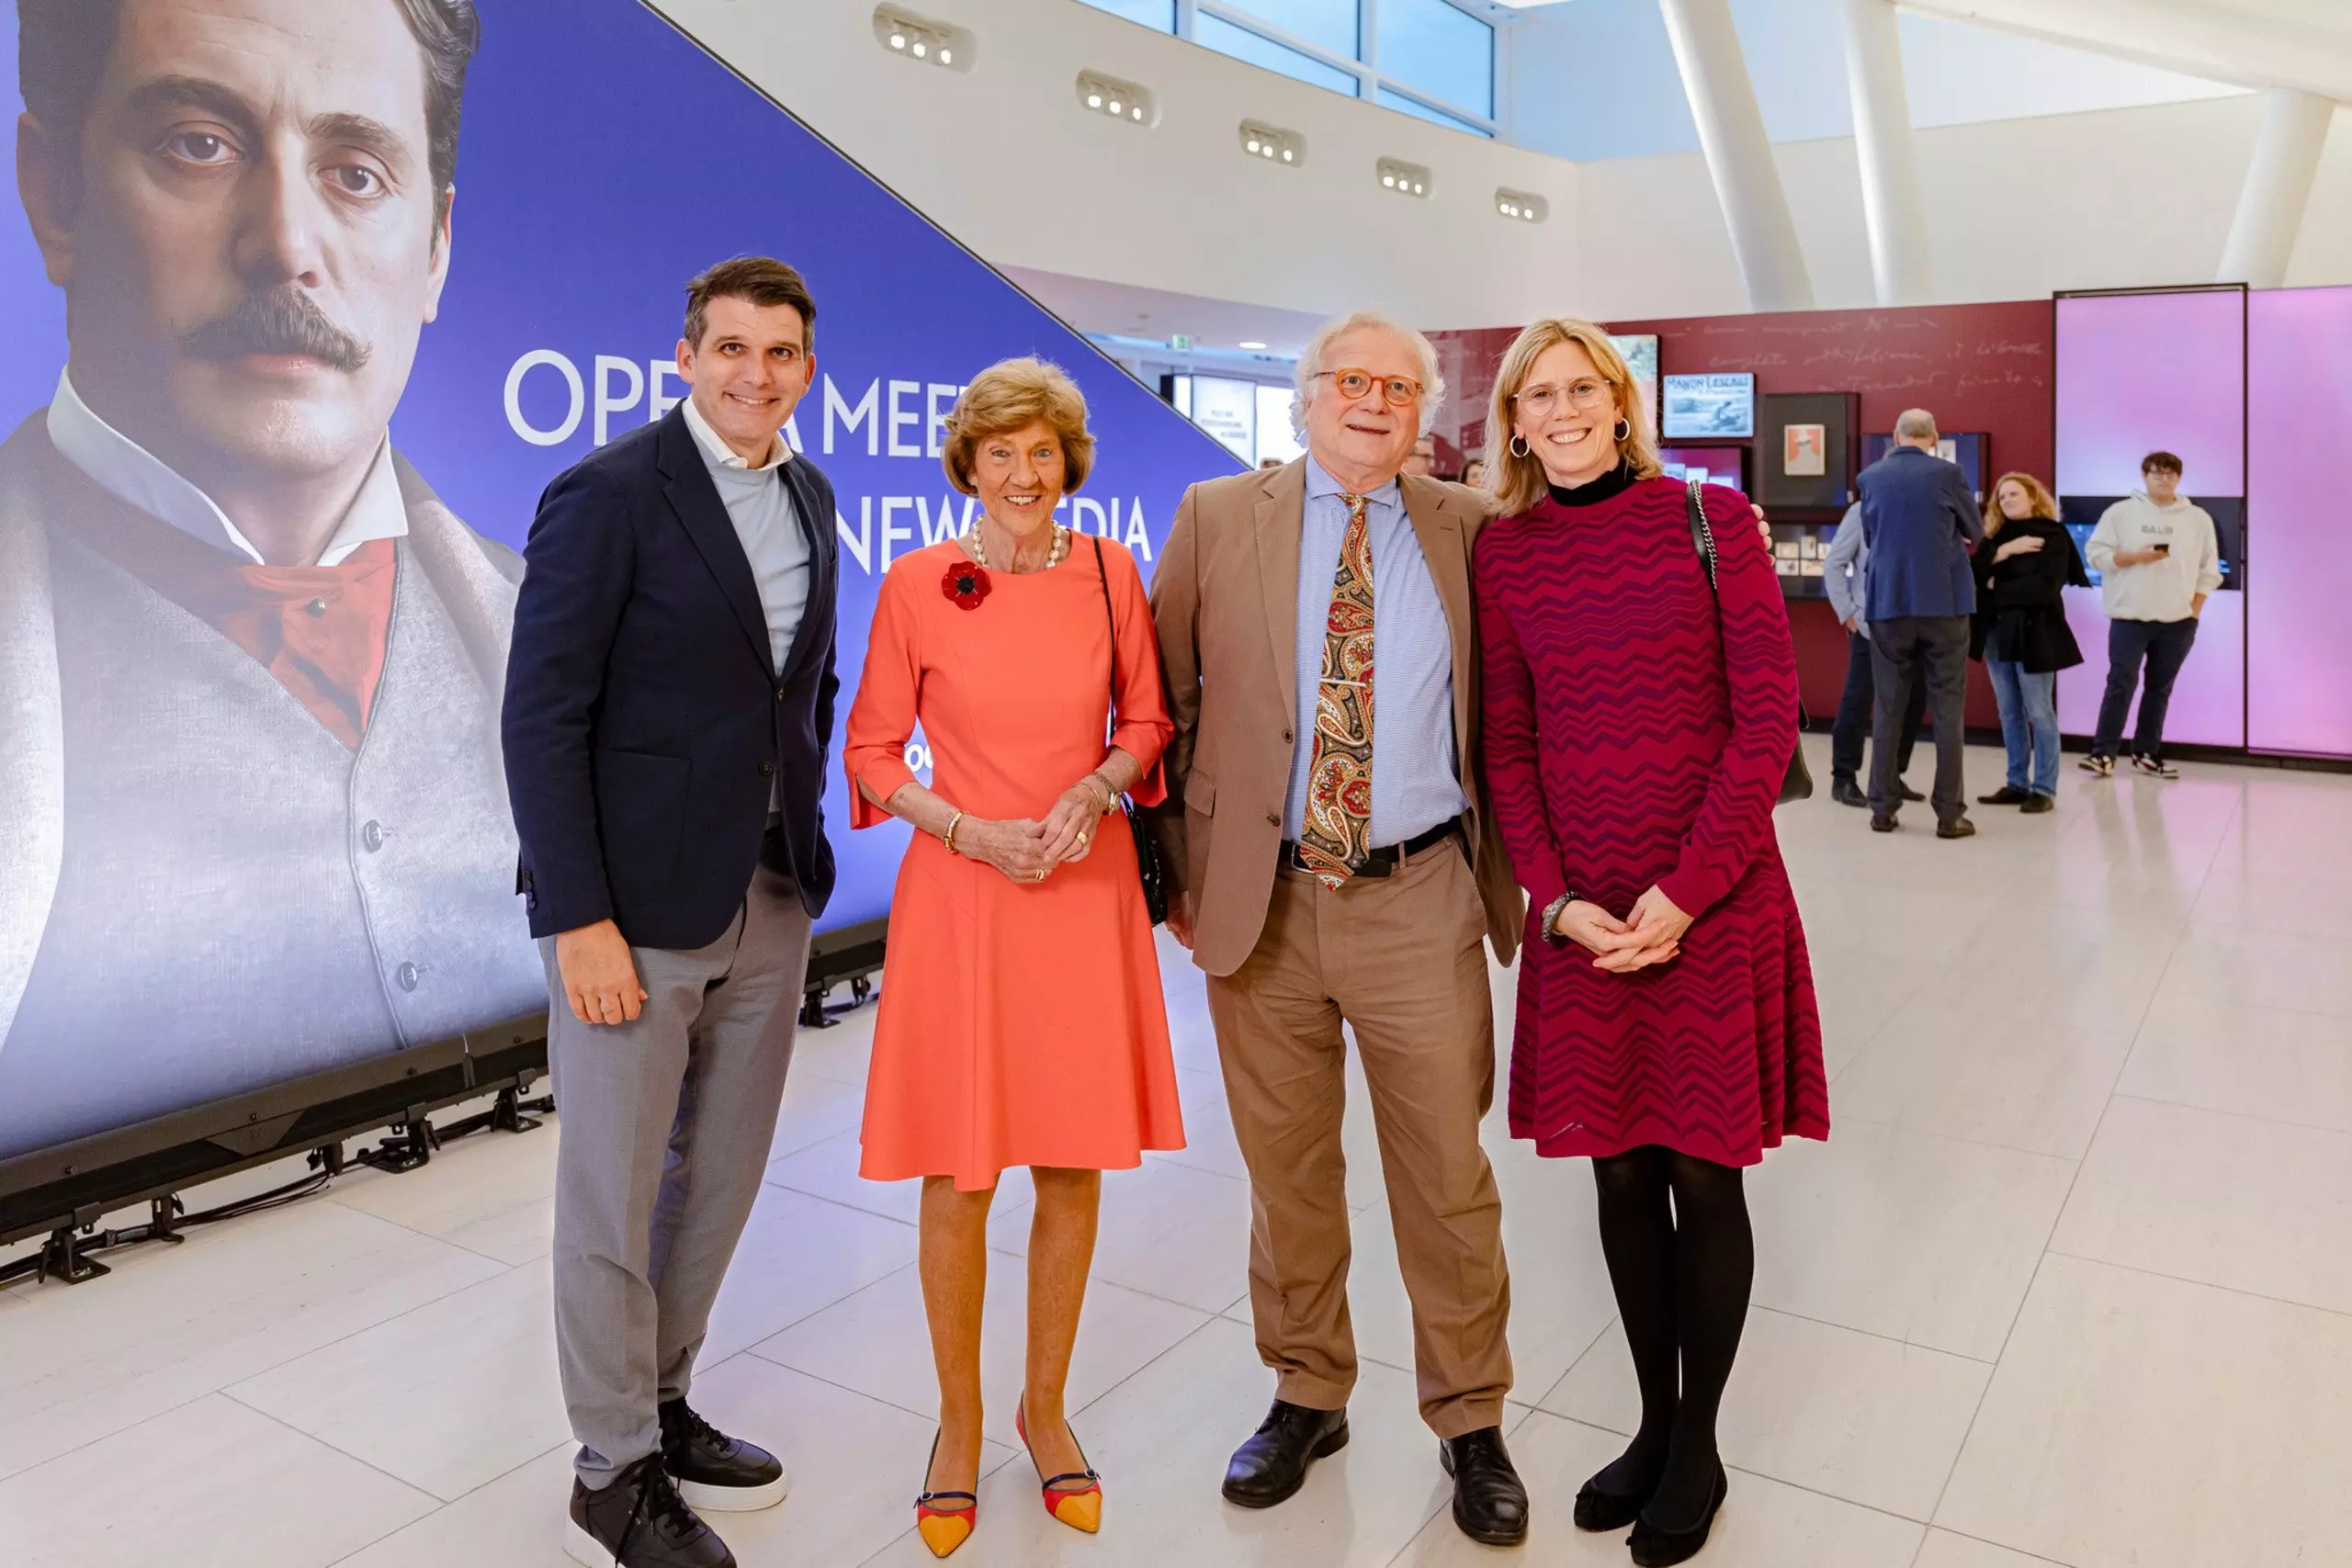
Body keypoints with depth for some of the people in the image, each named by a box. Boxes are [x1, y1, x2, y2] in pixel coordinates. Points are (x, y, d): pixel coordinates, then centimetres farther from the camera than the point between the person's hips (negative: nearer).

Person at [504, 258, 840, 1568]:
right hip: (636, 905, -7)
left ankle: (662, 1404, 37)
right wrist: (578, 919, -17)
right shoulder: (608, 496, -12)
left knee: (721, 1177, 17)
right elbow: (544, 717, -14)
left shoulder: (810, 498, 9)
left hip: (771, 903, 7)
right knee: (614, 1196, 7)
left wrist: (806, 849, 11)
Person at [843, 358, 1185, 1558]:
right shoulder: (916, 584, -4)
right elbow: (872, 752, 0)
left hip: (1088, 890, 2)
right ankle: (959, 1425, 26)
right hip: (960, 894, -2)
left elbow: (1145, 721, 11)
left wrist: (1098, 787, -10)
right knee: (959, 1178, 5)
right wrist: (974, 833, -14)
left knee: (1073, 1170, 10)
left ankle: (1046, 1405, 32)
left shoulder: (1109, 574, 2)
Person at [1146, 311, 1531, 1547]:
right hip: (1261, 902, 0)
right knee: (1287, 1175, 14)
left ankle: (1470, 1421, 29)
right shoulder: (1218, 519, 2)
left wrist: (1508, 861, 5)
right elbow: (1161, 702, 5)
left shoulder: (1466, 529, 5)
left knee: (1448, 1177, 8)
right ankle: (1307, 1397, 35)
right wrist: (1177, 867, 3)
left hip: (1421, 902, 0)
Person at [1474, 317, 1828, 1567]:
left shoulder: (1710, 520, -3)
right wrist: (1557, 899, -7)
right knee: (1620, 1177, 11)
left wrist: (1683, 893, -12)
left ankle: (1696, 1449, 25)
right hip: (1582, 916, 2)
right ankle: (1652, 1424, 31)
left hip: (1715, 904, -2)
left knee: (1703, 1178, 6)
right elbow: (1507, 744, 5)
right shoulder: (1503, 550, 4)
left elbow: (1766, 720, -6)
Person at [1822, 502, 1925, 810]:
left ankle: (1893, 776, 21)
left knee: (1914, 699, 7)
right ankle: (1844, 779, 10)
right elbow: (1833, 564, -2)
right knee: (1858, 700, -1)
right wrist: (1847, 613, -6)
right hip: (1871, 624, -4)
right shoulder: (1862, 511, -3)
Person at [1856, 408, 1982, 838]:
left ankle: (1883, 809, 7)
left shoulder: (1870, 477, 4)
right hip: (1945, 602, -2)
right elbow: (1976, 532, 9)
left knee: (1887, 708, 8)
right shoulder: (1947, 473, -4)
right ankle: (1949, 813, 2)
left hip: (1888, 604, 2)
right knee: (1948, 709, 2)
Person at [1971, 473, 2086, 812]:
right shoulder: (1995, 537, 13)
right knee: (2010, 714, 9)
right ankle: (2017, 784, 15)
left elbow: (2046, 585, -16)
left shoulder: (2052, 536, -5)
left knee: (2039, 713, -3)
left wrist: (1998, 589, -8)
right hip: (1997, 633, 6)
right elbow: (1975, 570, -3)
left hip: (2033, 633, -6)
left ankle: (2044, 790, 0)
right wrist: (2007, 550, -15)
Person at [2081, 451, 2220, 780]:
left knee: (2160, 688, 8)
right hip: (2130, 616, -3)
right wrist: (2136, 557, -16)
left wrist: (2194, 610, 1)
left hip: (2178, 621, 3)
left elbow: (2209, 570, 8)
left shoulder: (2198, 518, 6)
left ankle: (2146, 754, 16)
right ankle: (2103, 753, -6)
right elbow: (2097, 555, -4)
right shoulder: (2121, 512, 1)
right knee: (2121, 683, -8)